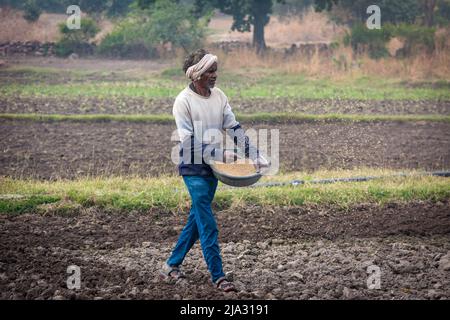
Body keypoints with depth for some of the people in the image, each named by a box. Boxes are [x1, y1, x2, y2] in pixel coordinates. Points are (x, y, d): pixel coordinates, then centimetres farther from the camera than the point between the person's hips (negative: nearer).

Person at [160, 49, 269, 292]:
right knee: (207, 224, -8)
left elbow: (235, 129, 3)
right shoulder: (183, 101, -14)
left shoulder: (219, 97, 5)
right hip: (193, 167, -7)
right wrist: (221, 154, -24)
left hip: (212, 167, 7)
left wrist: (255, 155, -7)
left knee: (197, 218, 13)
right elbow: (189, 140, -17)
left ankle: (172, 264, 25)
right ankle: (218, 276, -6)